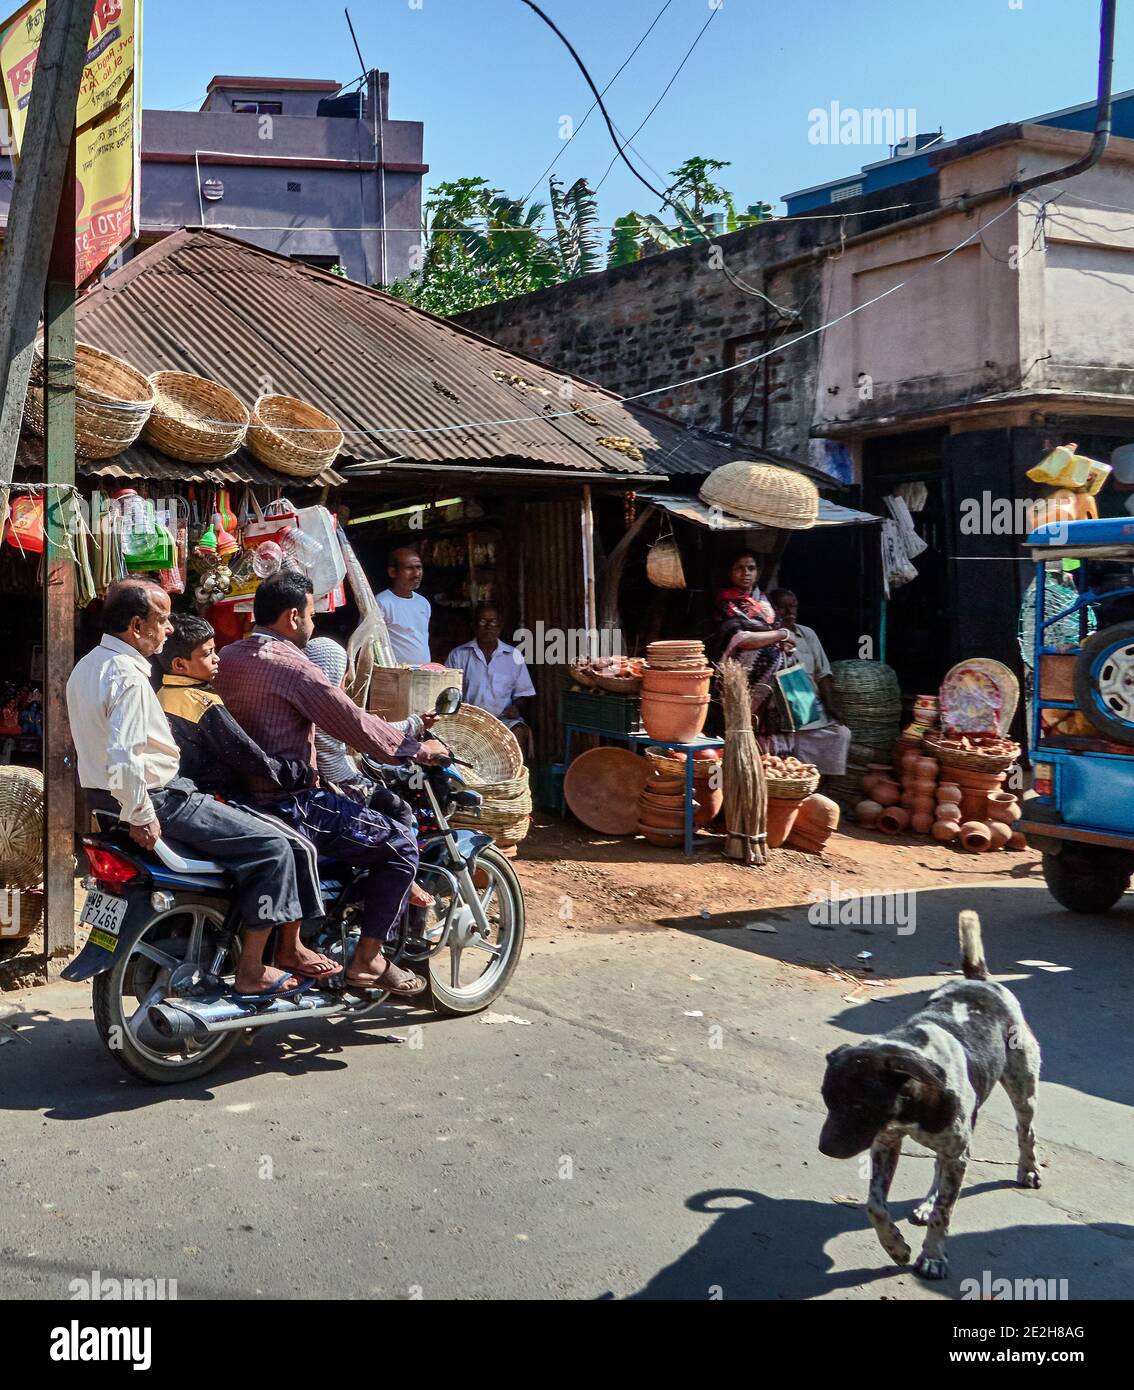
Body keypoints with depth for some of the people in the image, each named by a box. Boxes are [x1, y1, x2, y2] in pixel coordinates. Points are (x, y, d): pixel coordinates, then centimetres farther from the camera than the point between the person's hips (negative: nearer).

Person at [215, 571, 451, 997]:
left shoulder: (227, 658, 10)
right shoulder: (291, 666, -17)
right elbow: (356, 725, -15)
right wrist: (417, 748, -1)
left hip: (238, 796, 10)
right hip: (288, 808, -10)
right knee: (400, 843, -1)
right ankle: (367, 960, 2)